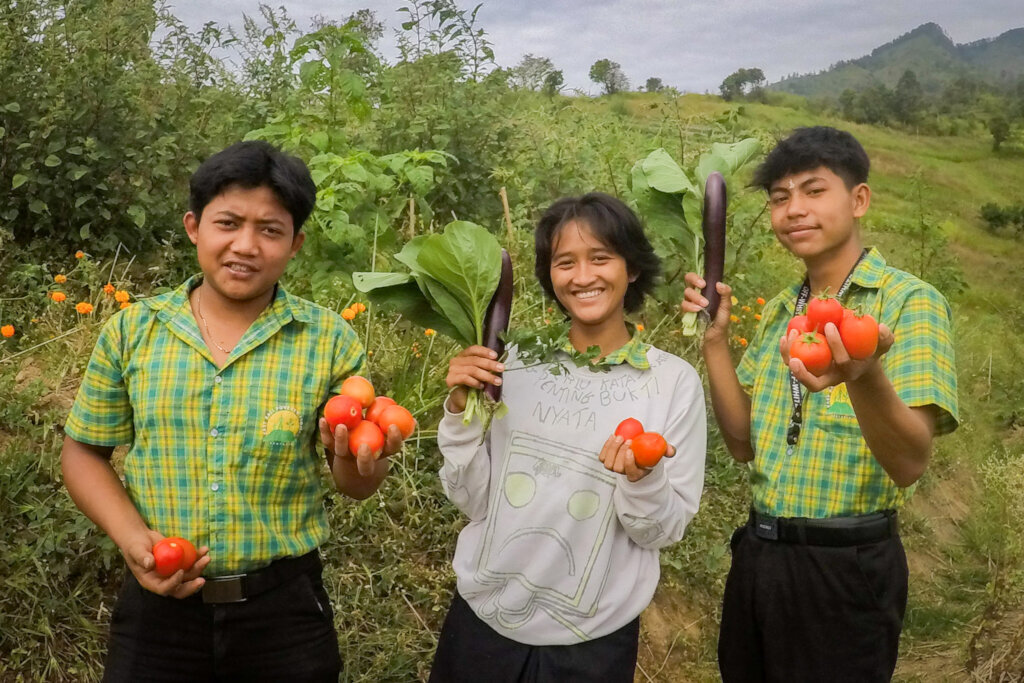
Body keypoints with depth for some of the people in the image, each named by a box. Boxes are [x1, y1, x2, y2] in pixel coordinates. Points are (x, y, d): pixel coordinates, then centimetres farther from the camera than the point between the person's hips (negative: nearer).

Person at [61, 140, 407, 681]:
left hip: (284, 606, 0)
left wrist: (351, 458, -23)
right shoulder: (130, 330, -3)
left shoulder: (329, 339, -7)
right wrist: (131, 536, -12)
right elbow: (84, 453, 6)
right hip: (157, 602, 1)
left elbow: (357, 486, 0)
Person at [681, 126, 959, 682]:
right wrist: (715, 339, -4)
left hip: (846, 567, -6)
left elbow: (910, 464, -24)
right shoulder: (778, 311, 8)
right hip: (759, 553, 6)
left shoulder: (910, 301, -13)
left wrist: (864, 377, -44)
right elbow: (745, 444, 6)